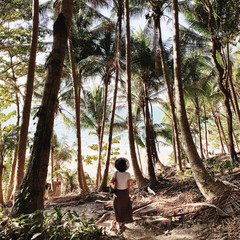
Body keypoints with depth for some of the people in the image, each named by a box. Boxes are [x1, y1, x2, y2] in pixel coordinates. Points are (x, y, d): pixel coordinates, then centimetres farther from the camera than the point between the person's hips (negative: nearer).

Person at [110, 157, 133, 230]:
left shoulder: (116, 173, -20)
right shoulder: (127, 174, -22)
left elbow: (111, 182, -12)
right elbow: (129, 185, -14)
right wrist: (129, 193, 2)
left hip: (117, 193, 1)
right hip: (125, 193, -1)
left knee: (118, 209, 18)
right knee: (125, 208, 20)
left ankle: (119, 224, 25)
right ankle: (123, 223, 29)